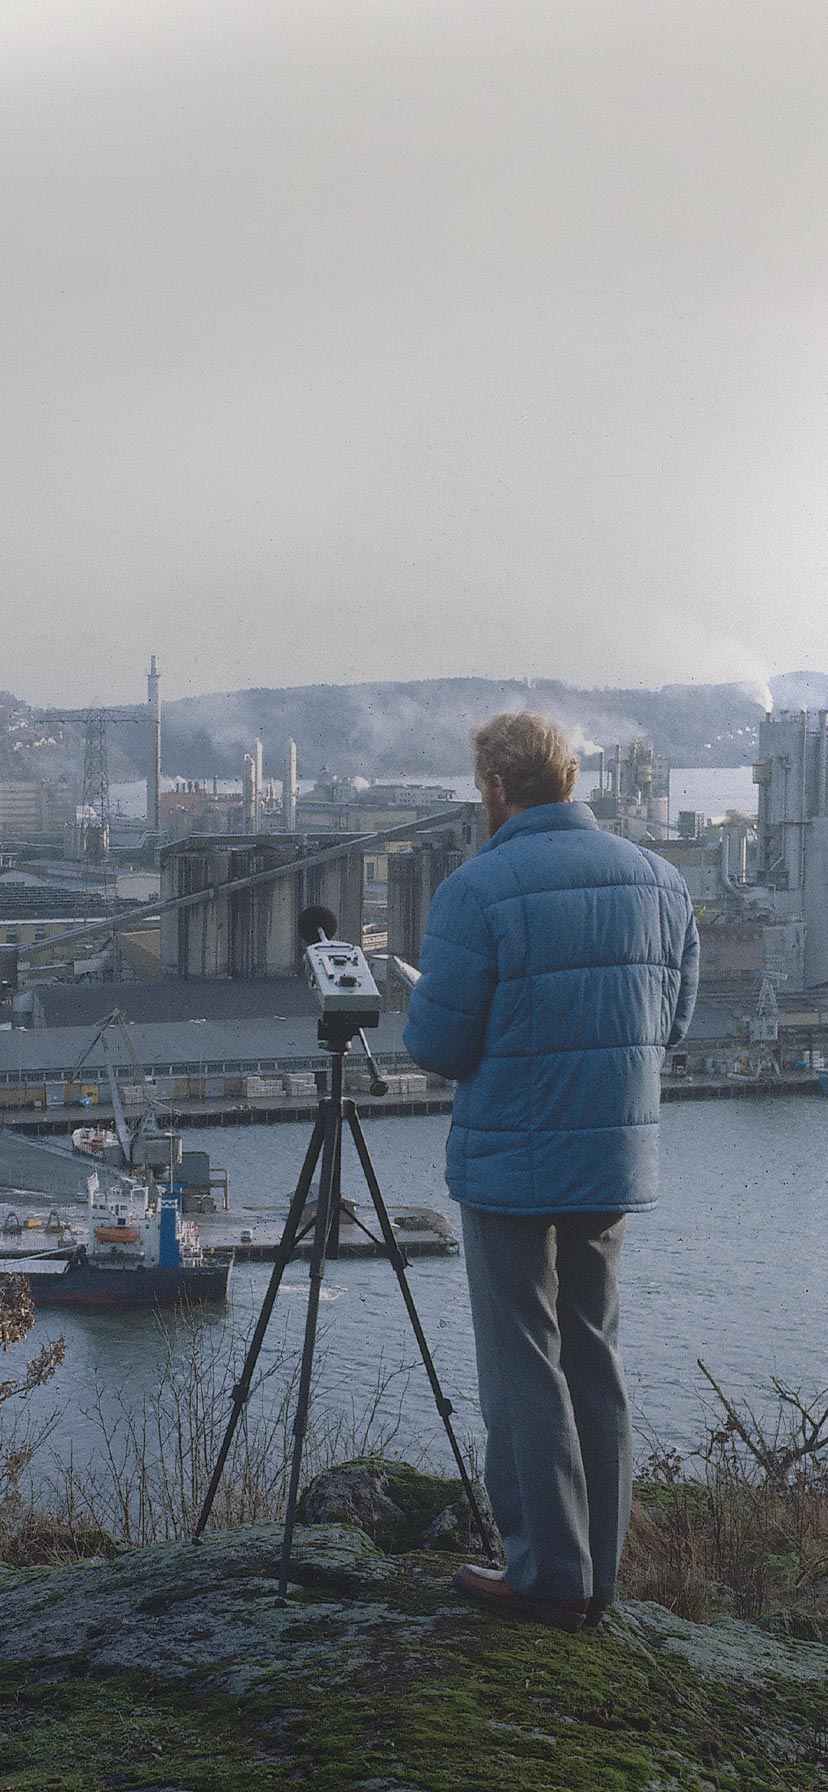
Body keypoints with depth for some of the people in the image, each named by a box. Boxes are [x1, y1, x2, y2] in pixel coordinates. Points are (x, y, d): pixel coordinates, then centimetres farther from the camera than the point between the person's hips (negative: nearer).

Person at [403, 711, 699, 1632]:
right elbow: (672, 1019, 12)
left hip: (511, 1165, -6)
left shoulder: (478, 890, -15)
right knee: (593, 1355, 15)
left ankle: (549, 1575, 8)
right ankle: (597, 1572, 20)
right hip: (618, 1161, 6)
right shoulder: (657, 879, 4)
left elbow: (436, 1044, -13)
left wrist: (422, 1000, 8)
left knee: (523, 1367, 4)